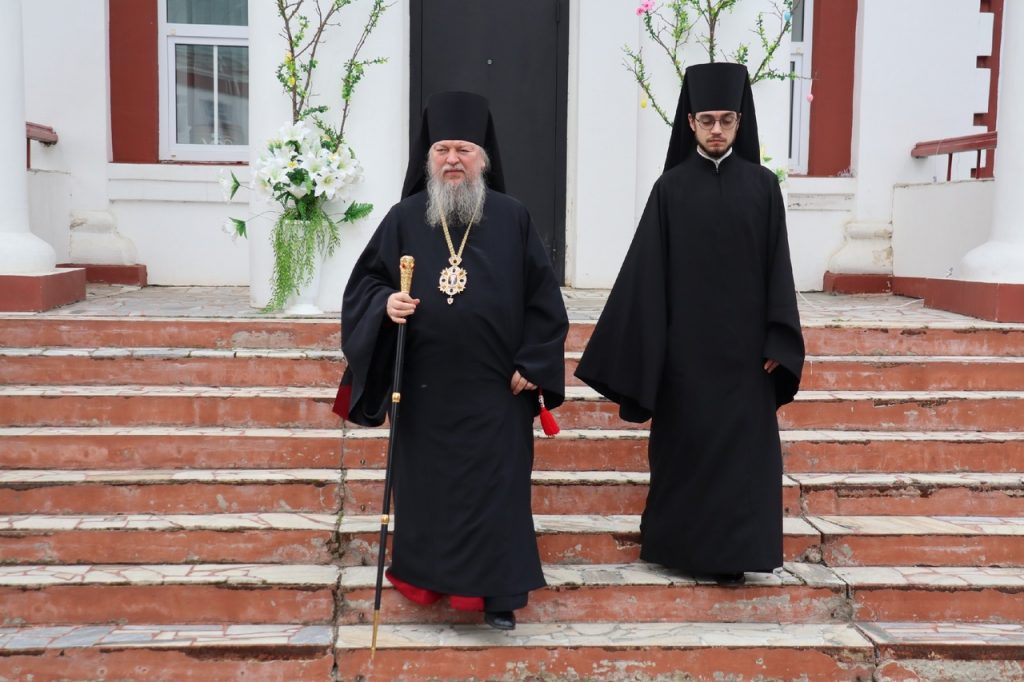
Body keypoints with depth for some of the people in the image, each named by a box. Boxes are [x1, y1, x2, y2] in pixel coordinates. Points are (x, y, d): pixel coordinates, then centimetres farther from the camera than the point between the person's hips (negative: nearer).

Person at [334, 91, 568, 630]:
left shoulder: (513, 219, 1)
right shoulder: (404, 218, 3)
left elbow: (543, 298, 2)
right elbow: (364, 283, 7)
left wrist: (530, 366, -4)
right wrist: (386, 303, -15)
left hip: (493, 388, -1)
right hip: (423, 387, 1)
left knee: (495, 485, 2)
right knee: (425, 482, 10)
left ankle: (498, 593, 14)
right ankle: (427, 577, 28)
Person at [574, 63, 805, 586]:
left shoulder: (762, 185, 3)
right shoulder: (670, 187, 2)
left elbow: (776, 265, 2)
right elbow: (649, 270, -1)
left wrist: (776, 340, -5)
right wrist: (647, 345, -5)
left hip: (744, 341, 1)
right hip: (685, 341, 0)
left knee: (742, 444, 3)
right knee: (686, 442, 5)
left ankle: (732, 550, 12)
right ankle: (684, 544, 18)